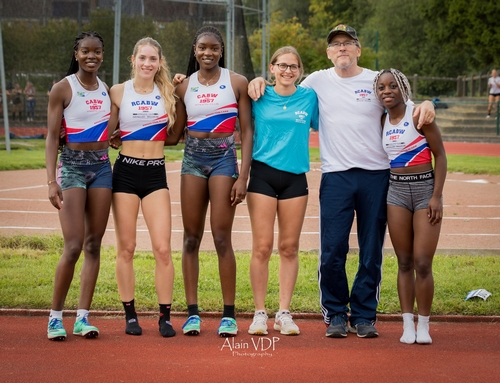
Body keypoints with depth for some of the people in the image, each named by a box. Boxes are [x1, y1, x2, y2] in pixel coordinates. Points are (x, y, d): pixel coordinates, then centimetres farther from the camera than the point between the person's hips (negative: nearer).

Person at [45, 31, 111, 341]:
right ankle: (55, 316, 0)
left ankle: (83, 317, 6)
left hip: (102, 166, 5)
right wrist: (52, 181, -15)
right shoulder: (63, 89, -5)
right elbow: (52, 137, -8)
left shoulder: (106, 90, 11)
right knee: (73, 246, -13)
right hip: (72, 165, -5)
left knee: (94, 245, 2)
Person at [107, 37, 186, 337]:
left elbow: (177, 133, 5)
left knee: (163, 248, -7)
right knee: (126, 247, 3)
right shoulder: (118, 92, 2)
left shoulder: (167, 92, 6)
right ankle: (130, 315, 13)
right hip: (125, 171, -1)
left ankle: (165, 317, 1)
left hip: (156, 174, 1)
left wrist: (181, 98, 0)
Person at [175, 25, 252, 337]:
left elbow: (247, 130, -2)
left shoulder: (237, 83, -1)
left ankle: (229, 314, 0)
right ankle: (192, 312, 8)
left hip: (224, 157, -3)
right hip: (193, 158, 3)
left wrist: (243, 176, -8)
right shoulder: (184, 86, 7)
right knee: (191, 238, 3)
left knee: (222, 238, -7)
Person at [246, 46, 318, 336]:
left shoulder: (309, 98, 6)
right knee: (262, 247, -4)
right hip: (263, 174, -1)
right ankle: (260, 313, 6)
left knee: (289, 248, 4)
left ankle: (284, 313, 13)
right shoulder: (260, 97, 4)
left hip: (295, 178, 1)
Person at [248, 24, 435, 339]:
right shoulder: (318, 81, 8)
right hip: (336, 175, 0)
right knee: (332, 251, -5)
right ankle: (336, 314, 11)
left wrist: (425, 107, -10)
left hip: (376, 175, 0)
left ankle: (364, 315, 16)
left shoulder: (378, 81, 7)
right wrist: (261, 83, 2)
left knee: (372, 252, 4)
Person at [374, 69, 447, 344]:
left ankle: (423, 326, 5)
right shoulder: (383, 121, 7)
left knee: (422, 263, -6)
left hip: (425, 188, -4)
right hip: (396, 191, 4)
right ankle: (408, 325, 9)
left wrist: (436, 196, -13)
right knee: (404, 263, 4)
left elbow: (440, 155, -8)